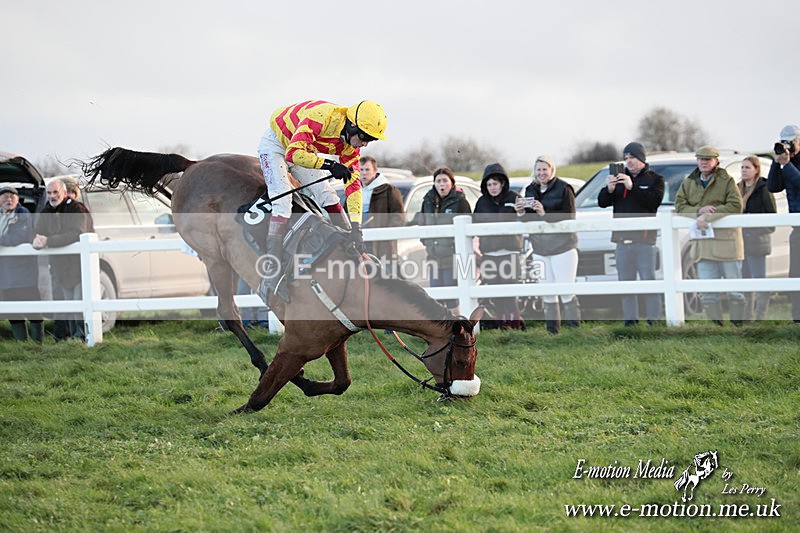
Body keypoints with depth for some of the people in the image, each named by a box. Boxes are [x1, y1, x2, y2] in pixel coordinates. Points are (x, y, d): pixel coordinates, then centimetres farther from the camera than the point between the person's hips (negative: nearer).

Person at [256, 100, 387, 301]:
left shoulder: (351, 144, -12)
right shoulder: (323, 117, -36)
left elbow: (353, 183, -11)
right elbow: (293, 153, -42)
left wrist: (356, 228, -16)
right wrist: (329, 165, -45)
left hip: (301, 150, 7)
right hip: (275, 143, -7)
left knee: (328, 196, 0)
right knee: (283, 202, -21)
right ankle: (271, 272, -25)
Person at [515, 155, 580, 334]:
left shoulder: (563, 189, -5)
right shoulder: (530, 190, 13)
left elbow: (568, 217, -14)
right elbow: (528, 221, 16)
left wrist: (544, 214, -24)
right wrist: (521, 213, -6)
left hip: (562, 245, -5)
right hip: (540, 247, 5)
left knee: (566, 291, -9)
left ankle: (574, 325, -4)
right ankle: (552, 330, 11)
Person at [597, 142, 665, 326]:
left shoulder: (654, 179, 5)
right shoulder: (619, 177, 16)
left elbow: (654, 201, -13)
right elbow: (602, 202, 10)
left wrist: (632, 186, -20)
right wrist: (609, 189, -11)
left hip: (644, 237, -4)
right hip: (622, 237, 4)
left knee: (648, 280, -7)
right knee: (625, 283, 4)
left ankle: (654, 319, -5)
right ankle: (630, 320, 8)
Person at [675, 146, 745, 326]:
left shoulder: (726, 181, 0)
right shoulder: (688, 183, 13)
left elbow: (735, 206, -10)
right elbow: (679, 206, 7)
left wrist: (708, 215, -17)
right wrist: (698, 211, -12)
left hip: (726, 238, -4)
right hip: (703, 242, 4)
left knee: (735, 289, -2)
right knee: (707, 292, 1)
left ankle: (738, 323, 4)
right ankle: (716, 325, 7)